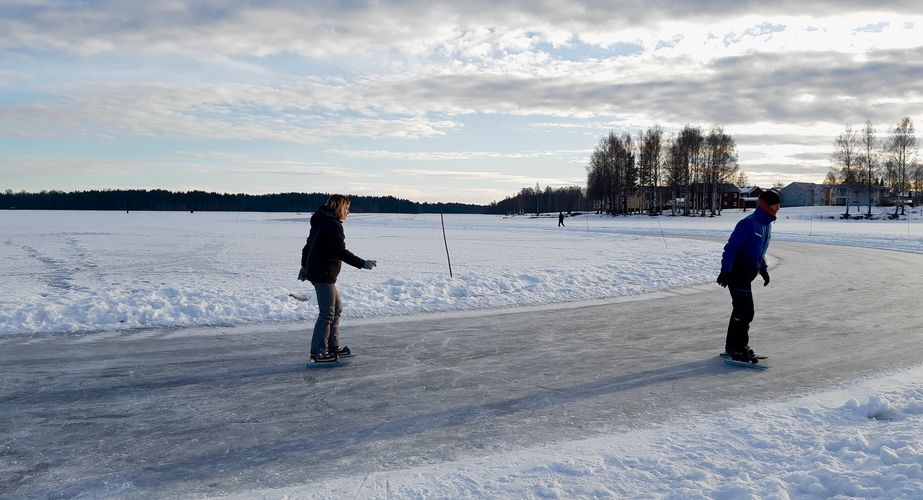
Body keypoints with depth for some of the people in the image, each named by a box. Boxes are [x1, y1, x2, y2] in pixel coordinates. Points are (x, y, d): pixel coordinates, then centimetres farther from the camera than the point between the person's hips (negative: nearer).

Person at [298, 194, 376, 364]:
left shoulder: (321, 222, 16)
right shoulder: (333, 225, -16)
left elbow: (308, 245, 24)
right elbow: (341, 252, -24)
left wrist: (305, 266, 34)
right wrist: (362, 263, -21)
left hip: (315, 271, 11)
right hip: (324, 274, -11)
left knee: (336, 308, 17)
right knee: (327, 313, -7)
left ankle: (333, 347, 24)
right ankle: (318, 353, -4)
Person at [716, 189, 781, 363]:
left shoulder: (767, 225, 11)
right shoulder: (748, 223, -18)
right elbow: (731, 247, -21)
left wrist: (764, 270, 22)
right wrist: (725, 271, -25)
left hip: (747, 275, 10)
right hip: (737, 274, -10)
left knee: (740, 310, 16)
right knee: (745, 312, -10)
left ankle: (732, 346, 28)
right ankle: (738, 349, -1)